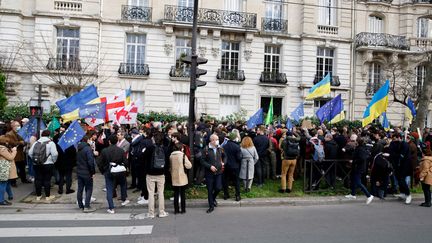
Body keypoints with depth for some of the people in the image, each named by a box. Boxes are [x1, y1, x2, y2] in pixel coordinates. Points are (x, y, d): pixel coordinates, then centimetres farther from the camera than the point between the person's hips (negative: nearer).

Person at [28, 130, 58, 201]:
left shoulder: (36, 143, 7)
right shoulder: (51, 143, -8)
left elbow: (30, 153, 7)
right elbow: (55, 154, -15)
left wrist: (35, 159, 18)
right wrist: (53, 161, 2)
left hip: (37, 165, 4)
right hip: (48, 164, -4)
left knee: (38, 179, 11)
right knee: (47, 180, 3)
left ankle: (38, 196, 20)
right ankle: (47, 196, 9)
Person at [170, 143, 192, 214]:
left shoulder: (171, 156, 2)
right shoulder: (183, 155, -11)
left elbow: (170, 167, 10)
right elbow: (189, 166, -13)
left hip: (174, 178, 3)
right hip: (182, 178, -3)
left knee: (176, 194, 10)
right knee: (182, 194, 7)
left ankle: (176, 210, 13)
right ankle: (183, 209, 11)